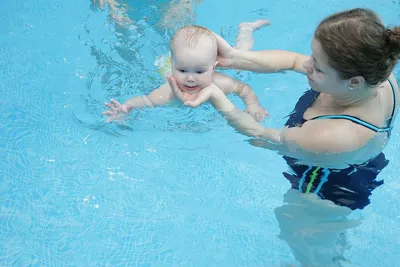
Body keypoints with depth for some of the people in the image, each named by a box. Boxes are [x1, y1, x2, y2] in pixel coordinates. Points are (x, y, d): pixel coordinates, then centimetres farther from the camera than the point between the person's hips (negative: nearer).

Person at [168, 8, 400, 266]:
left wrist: (216, 96, -33)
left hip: (320, 200, -7)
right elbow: (292, 60, -16)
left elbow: (260, 136, -30)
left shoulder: (336, 137, -48)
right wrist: (234, 58, -25)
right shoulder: (376, 71, -28)